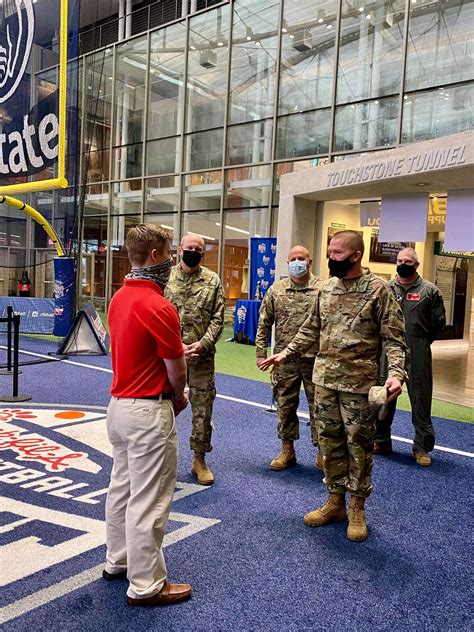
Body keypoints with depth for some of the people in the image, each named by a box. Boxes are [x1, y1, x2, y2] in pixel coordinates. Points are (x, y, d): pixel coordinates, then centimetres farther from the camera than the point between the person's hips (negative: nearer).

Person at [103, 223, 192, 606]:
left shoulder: (120, 298, 5)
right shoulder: (158, 307, -22)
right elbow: (177, 370, -16)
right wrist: (178, 399, 5)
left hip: (120, 403, 9)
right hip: (149, 411, -9)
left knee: (122, 487, 21)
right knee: (148, 499, 3)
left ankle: (118, 561, 38)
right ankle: (146, 585, 18)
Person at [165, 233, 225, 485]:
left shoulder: (213, 281, 2)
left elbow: (218, 318, -2)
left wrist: (202, 344, -14)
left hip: (202, 357, 0)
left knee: (203, 408, 7)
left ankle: (200, 460, 23)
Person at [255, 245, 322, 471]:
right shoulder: (276, 290, 5)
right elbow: (264, 324, 7)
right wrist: (261, 353, 2)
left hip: (315, 359, -2)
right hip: (284, 359, 3)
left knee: (318, 406, 6)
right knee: (285, 405, 12)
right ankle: (287, 450, 27)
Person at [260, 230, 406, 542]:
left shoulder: (378, 289, -9)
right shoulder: (326, 288, 8)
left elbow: (394, 338, -11)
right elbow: (312, 330, 16)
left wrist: (396, 373, -25)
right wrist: (285, 353, 11)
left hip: (359, 382, -5)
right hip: (325, 379, 5)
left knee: (359, 444, 6)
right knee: (330, 441, 13)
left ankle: (357, 508, 22)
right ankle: (335, 501, 28)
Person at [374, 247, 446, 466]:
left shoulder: (429, 290, 3)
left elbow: (439, 321, 6)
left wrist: (421, 341, 6)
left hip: (417, 354, -2)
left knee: (420, 399, 2)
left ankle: (422, 447, 14)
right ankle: (381, 441, 24)